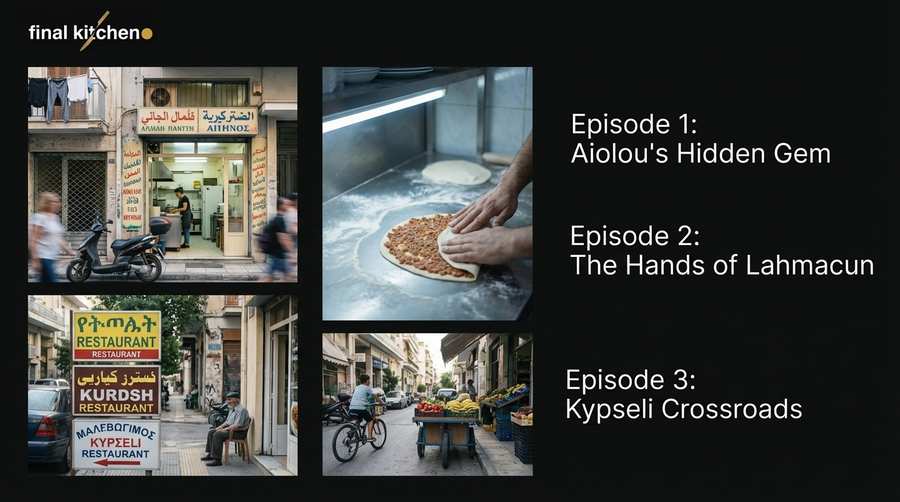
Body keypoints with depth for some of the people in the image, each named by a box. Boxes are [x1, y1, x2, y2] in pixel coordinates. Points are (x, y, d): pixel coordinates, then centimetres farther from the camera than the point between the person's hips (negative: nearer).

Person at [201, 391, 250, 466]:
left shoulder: (241, 410, -17)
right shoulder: (232, 410, 16)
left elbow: (237, 425, -24)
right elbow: (227, 421, 24)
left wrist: (224, 429, -20)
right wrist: (220, 427, 7)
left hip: (238, 432, -11)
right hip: (229, 429, 11)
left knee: (217, 434, -28)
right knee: (211, 432, 5)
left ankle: (217, 459, -28)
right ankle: (210, 454, 6)